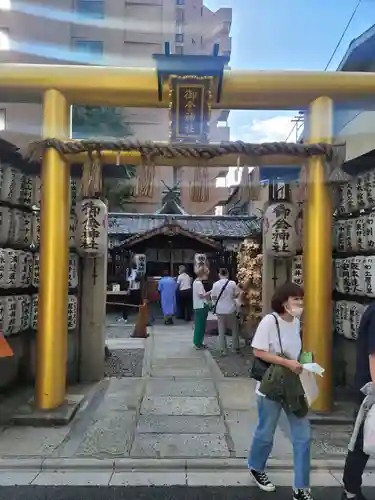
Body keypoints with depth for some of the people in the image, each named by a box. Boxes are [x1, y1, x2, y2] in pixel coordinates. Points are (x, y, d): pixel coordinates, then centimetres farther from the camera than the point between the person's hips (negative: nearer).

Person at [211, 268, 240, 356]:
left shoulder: (216, 284, -7)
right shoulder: (232, 283, -9)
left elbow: (213, 297, -2)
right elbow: (237, 295, -1)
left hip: (220, 310, 0)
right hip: (231, 309, 0)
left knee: (221, 331, 9)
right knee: (234, 329, 17)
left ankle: (223, 350, 12)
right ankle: (235, 348, 25)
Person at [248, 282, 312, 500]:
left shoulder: (296, 322, 1)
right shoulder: (270, 321, -20)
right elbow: (258, 352, -21)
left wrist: (301, 362, -2)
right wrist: (287, 363, -24)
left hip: (293, 385, 6)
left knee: (303, 436, 7)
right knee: (266, 433, 13)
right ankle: (256, 468, 42)